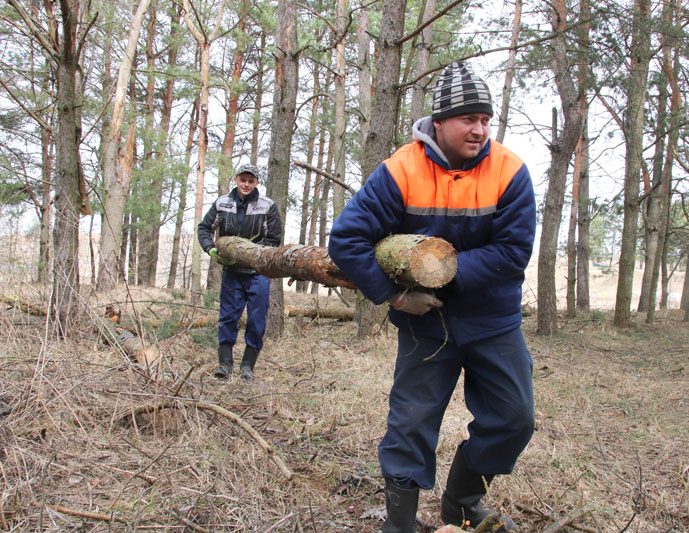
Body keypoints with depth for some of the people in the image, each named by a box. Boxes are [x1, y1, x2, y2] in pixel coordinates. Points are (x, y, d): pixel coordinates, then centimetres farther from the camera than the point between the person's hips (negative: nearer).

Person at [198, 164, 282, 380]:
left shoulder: (268, 206, -8)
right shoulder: (222, 204, 0)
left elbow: (273, 240, -7)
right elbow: (204, 228, 10)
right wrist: (210, 249, -9)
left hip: (258, 271, -2)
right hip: (231, 271, 2)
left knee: (256, 319, 0)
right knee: (228, 316, 3)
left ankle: (248, 365, 11)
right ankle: (225, 363, 10)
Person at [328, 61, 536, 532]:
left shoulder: (509, 171, -13)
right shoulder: (401, 171, -17)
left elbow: (514, 250, -19)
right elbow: (346, 239, -18)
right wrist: (392, 295, -21)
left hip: (494, 321, 2)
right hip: (425, 322, -2)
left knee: (513, 420, 8)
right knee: (412, 423, 3)